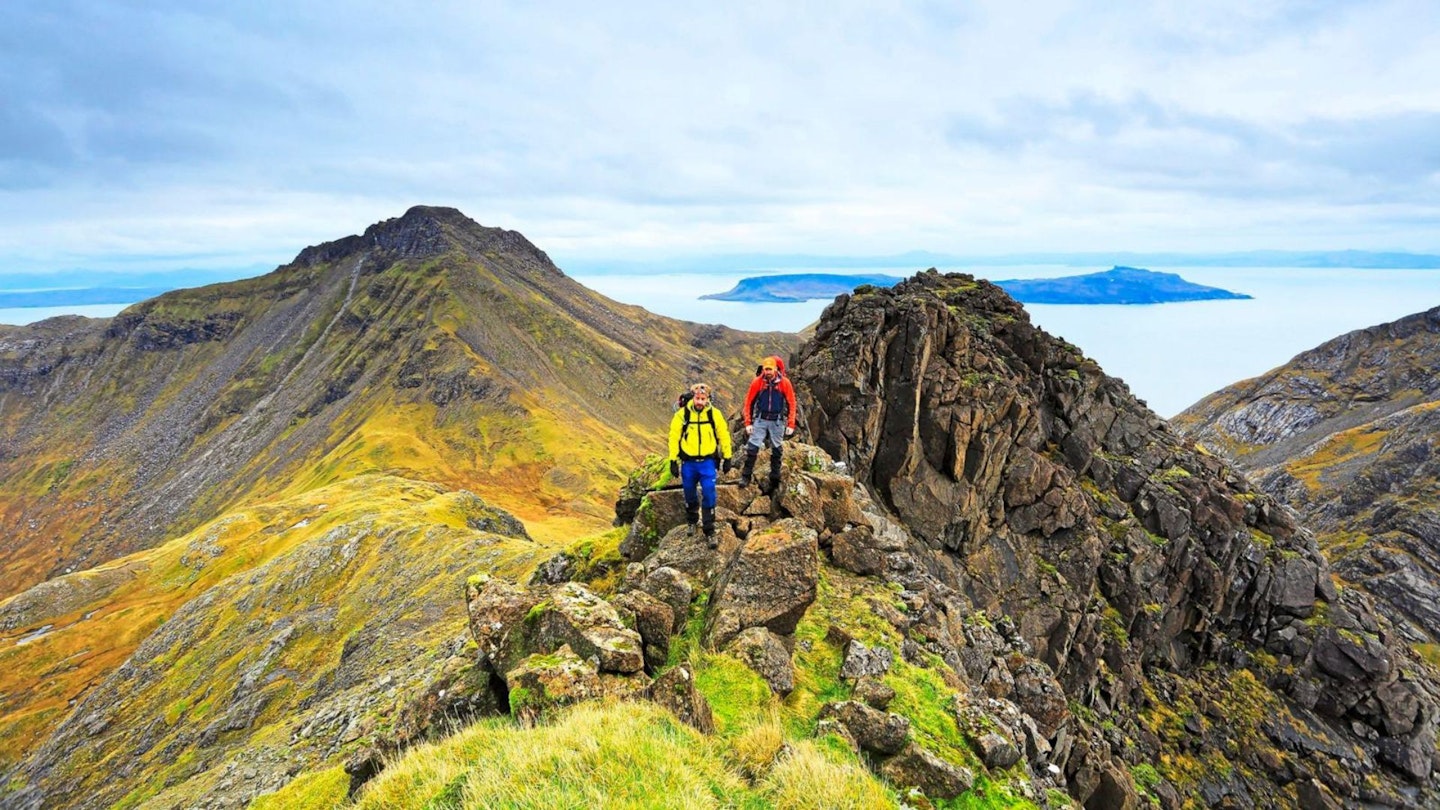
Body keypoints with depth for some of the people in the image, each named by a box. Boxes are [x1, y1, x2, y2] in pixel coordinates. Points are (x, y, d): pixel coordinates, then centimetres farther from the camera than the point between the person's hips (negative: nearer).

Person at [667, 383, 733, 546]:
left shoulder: (714, 414, -6)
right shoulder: (682, 414, -7)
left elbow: (724, 436, 4)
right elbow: (674, 437, -2)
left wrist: (727, 458, 6)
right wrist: (673, 460, -3)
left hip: (707, 462, -1)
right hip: (688, 462, 1)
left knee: (709, 496, -5)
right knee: (690, 495, 16)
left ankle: (709, 531, 7)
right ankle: (692, 522, 40)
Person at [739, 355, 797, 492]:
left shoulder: (784, 383, -6)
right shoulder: (757, 382, -5)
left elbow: (791, 404, -1)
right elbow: (749, 402, 1)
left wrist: (790, 424, -3)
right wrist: (748, 423, -3)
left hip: (777, 421, 0)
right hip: (760, 419, 0)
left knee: (776, 450, 8)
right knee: (752, 447, -9)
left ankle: (774, 480, 18)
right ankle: (745, 477, -4)